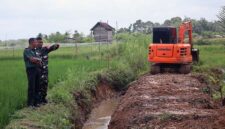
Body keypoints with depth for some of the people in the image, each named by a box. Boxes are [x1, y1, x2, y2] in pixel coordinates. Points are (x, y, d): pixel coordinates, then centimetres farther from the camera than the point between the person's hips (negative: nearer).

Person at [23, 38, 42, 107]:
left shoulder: (35, 50, 15)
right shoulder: (27, 50, -8)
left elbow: (39, 61, 10)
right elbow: (32, 59, -21)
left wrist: (36, 60, -12)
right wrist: (39, 59, -3)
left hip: (37, 69, 7)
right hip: (31, 69, -7)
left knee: (37, 87, 8)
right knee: (31, 87, -6)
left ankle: (36, 102, 16)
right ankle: (30, 103, 0)